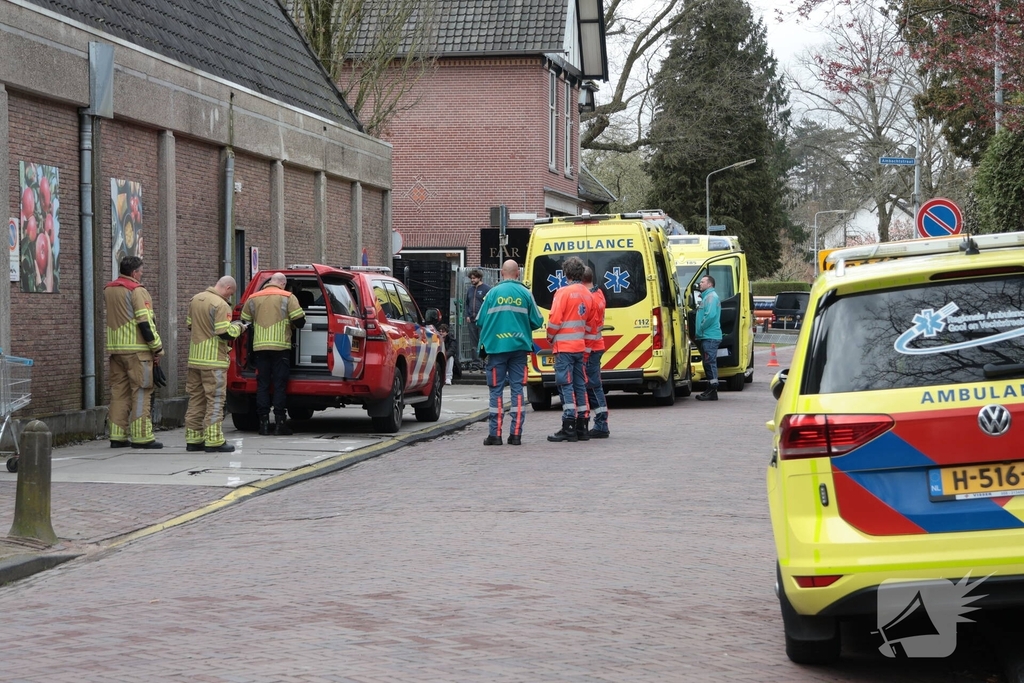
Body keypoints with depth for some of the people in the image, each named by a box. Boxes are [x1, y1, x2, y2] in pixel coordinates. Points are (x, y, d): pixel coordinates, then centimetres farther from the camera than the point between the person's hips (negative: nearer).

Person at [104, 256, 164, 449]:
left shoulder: (108, 291, 13)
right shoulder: (137, 291, -11)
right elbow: (145, 322, -14)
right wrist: (157, 348, -8)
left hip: (115, 349, 7)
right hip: (136, 349, -7)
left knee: (118, 391, 10)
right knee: (140, 392, -3)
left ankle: (117, 436, 10)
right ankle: (141, 437, -5)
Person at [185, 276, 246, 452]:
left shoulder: (195, 300, 10)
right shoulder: (221, 305, -16)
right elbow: (225, 333, -20)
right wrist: (237, 327, -2)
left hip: (195, 358, 8)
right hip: (213, 360, -8)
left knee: (196, 398, 13)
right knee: (215, 400, -3)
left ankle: (193, 439, 16)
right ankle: (214, 441, -5)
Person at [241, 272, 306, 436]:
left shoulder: (253, 299, 12)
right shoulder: (287, 297, -1)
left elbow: (244, 321, 18)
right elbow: (299, 321, -6)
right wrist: (296, 325, 17)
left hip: (259, 347, 3)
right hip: (281, 347, -3)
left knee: (262, 385, 6)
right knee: (279, 385, 0)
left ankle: (264, 422, 4)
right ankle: (279, 424, -3)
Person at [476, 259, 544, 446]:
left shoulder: (493, 292, -1)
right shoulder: (525, 294, 1)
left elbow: (481, 320, -1)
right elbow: (537, 321, 2)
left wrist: (483, 344, 17)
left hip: (496, 346, -1)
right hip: (519, 346, 1)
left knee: (496, 390, 3)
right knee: (517, 389, 5)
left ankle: (495, 434, 0)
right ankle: (516, 434, 2)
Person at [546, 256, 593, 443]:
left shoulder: (564, 292, -13)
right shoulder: (588, 295, 10)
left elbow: (555, 320, -16)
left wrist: (550, 338, 0)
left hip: (564, 346, -7)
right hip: (579, 346, 7)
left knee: (565, 385, -6)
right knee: (579, 385, 11)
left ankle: (569, 428, -9)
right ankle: (582, 426, 13)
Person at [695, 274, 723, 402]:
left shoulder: (711, 296, -10)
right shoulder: (707, 296, 23)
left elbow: (710, 315, -23)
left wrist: (700, 330, -15)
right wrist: (699, 332, 15)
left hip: (710, 337, -11)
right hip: (707, 337, 11)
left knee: (710, 363, -11)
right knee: (709, 364, 11)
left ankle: (712, 392, -12)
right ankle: (710, 391, 14)